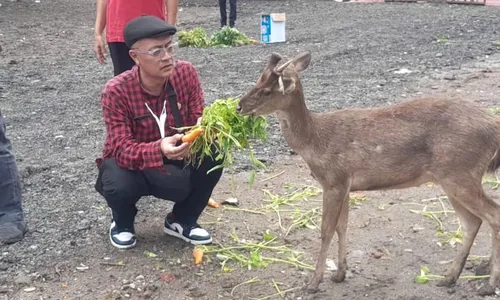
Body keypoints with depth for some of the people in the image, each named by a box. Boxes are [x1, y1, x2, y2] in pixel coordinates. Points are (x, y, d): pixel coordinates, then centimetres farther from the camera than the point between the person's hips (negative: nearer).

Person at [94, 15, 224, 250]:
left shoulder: (186, 73, -16)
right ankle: (122, 223, 5)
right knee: (120, 185, -36)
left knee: (212, 154, -25)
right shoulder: (116, 91, -26)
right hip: (130, 163, -3)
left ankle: (182, 220, 2)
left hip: (174, 161, 3)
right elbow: (122, 150, -31)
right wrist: (160, 149, -51)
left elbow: (198, 118, -14)